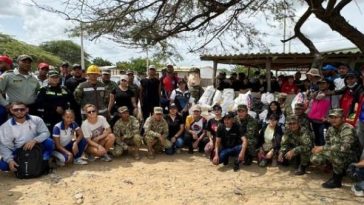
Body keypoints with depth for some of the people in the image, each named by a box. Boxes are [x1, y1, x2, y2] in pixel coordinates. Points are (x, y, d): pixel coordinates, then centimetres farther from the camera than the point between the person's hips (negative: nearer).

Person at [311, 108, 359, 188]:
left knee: (333, 153, -37)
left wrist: (323, 148, -34)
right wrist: (319, 148, -13)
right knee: (314, 159, -10)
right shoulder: (331, 129, 1)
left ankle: (336, 180, -15)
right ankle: (340, 170, 11)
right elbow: (328, 144, 9)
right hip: (336, 155, 7)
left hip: (350, 157, -7)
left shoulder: (348, 129, -22)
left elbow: (343, 147, -38)